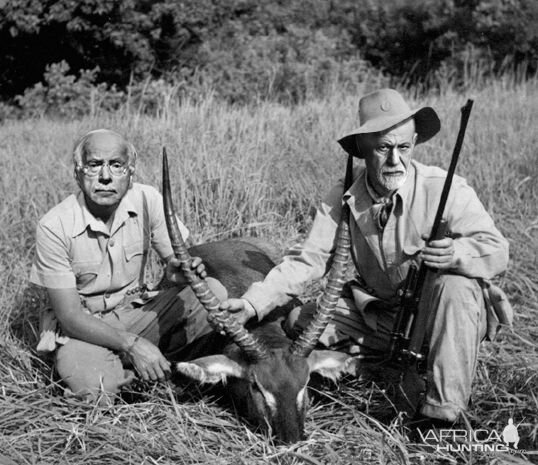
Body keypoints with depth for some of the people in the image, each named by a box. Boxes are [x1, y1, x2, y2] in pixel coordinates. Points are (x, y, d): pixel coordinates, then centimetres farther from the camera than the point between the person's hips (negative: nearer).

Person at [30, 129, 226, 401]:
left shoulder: (147, 200, -10)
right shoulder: (54, 227, -19)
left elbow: (175, 258, -2)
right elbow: (70, 315, -19)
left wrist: (177, 269, -30)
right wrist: (132, 344, -31)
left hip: (139, 311, 4)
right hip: (84, 327, -4)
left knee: (213, 292, -19)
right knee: (93, 386, -35)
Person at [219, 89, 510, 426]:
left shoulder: (445, 189, -19)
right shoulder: (343, 199, -8)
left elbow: (497, 251, -23)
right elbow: (308, 259, -11)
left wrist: (457, 252, -46)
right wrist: (253, 304, -24)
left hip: (436, 318, -3)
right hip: (378, 315, 4)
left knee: (455, 284, -35)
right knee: (301, 322, -9)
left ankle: (445, 409, -27)